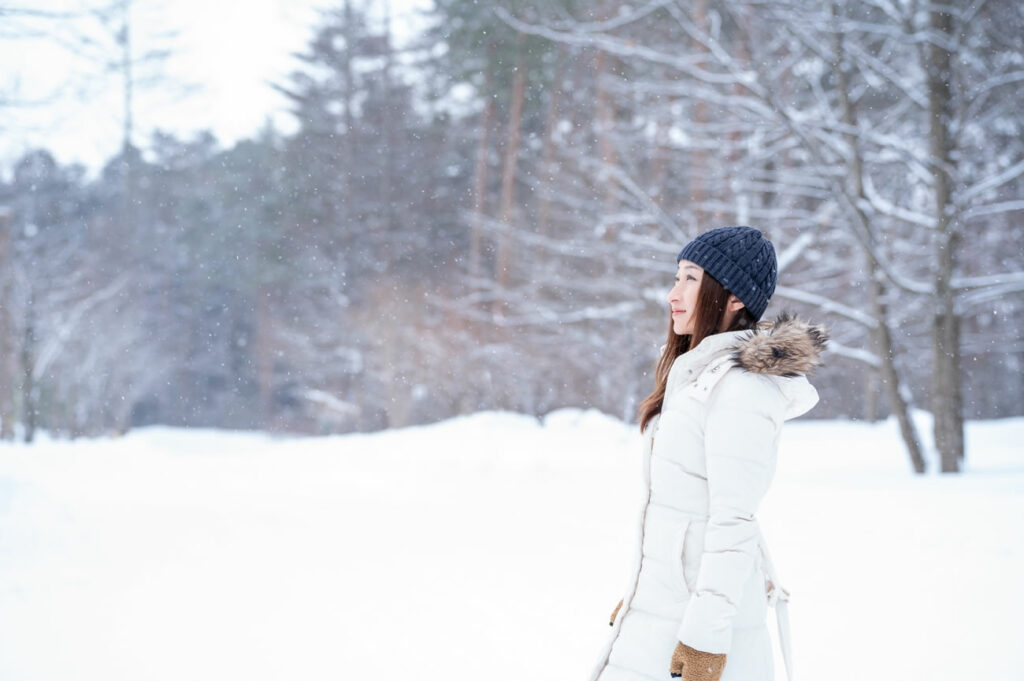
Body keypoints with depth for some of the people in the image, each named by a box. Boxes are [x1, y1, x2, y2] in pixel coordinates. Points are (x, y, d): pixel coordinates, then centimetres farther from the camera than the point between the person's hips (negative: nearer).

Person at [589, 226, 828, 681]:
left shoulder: (739, 387, -17)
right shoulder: (698, 374, 13)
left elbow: (733, 521, -20)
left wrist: (704, 639, -22)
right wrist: (637, 593, 21)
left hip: (705, 609, -9)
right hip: (663, 601, 9)